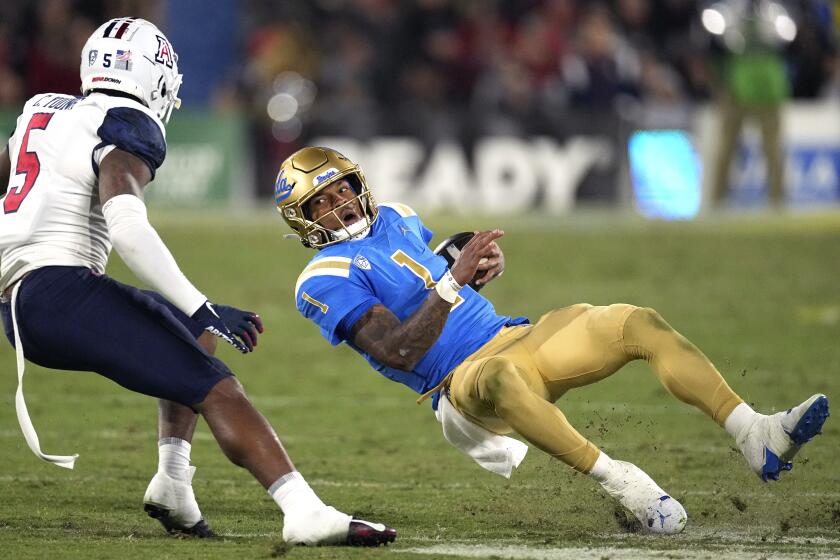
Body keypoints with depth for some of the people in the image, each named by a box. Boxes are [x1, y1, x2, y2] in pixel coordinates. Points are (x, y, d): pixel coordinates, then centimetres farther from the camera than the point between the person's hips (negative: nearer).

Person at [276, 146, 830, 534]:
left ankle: (757, 436, -20)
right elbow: (397, 351, -19)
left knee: (642, 324, -11)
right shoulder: (326, 280, -8)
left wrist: (481, 266, 8)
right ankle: (621, 482, -44)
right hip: (463, 379, -8)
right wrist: (453, 280, -24)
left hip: (511, 337, 8)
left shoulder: (393, 218, 17)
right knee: (500, 378, -46)